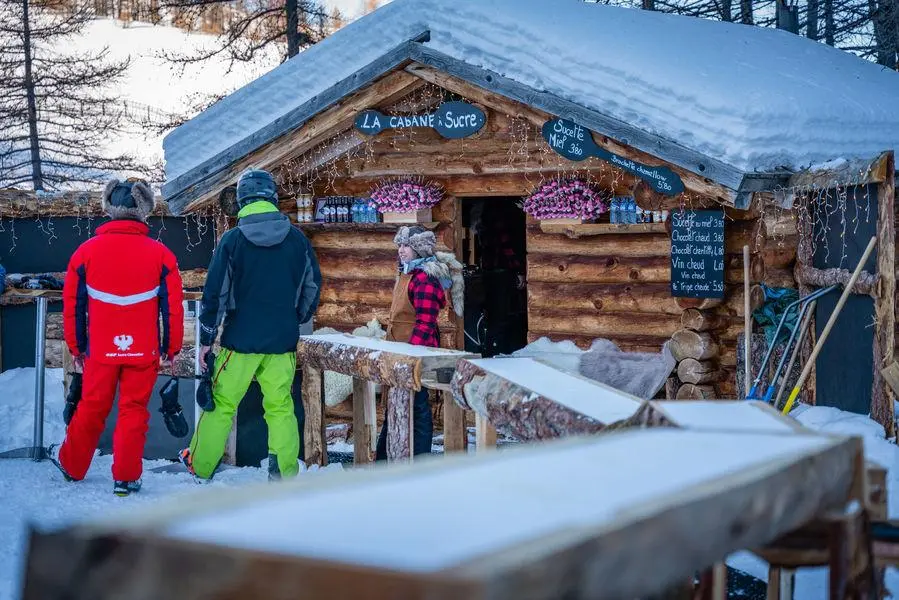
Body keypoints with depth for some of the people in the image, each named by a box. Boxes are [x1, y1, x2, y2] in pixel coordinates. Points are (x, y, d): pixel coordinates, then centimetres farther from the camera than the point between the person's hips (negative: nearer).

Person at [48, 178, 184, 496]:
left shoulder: (87, 251, -3)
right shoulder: (160, 254, -6)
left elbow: (73, 304, 3)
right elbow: (172, 306, -4)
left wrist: (76, 347, 14)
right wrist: (171, 348, 7)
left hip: (100, 350, 1)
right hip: (144, 351, -1)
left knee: (91, 408, 16)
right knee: (134, 410, 7)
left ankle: (71, 464, 32)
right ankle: (126, 477, 9)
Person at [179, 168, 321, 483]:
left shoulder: (233, 239, -7)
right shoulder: (297, 238, 1)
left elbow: (215, 292, -6)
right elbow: (312, 286, 10)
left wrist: (206, 338, 3)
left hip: (241, 339, -2)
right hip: (283, 341, 2)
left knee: (222, 404, 9)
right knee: (281, 407, 8)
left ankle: (201, 466, 19)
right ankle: (285, 474, 7)